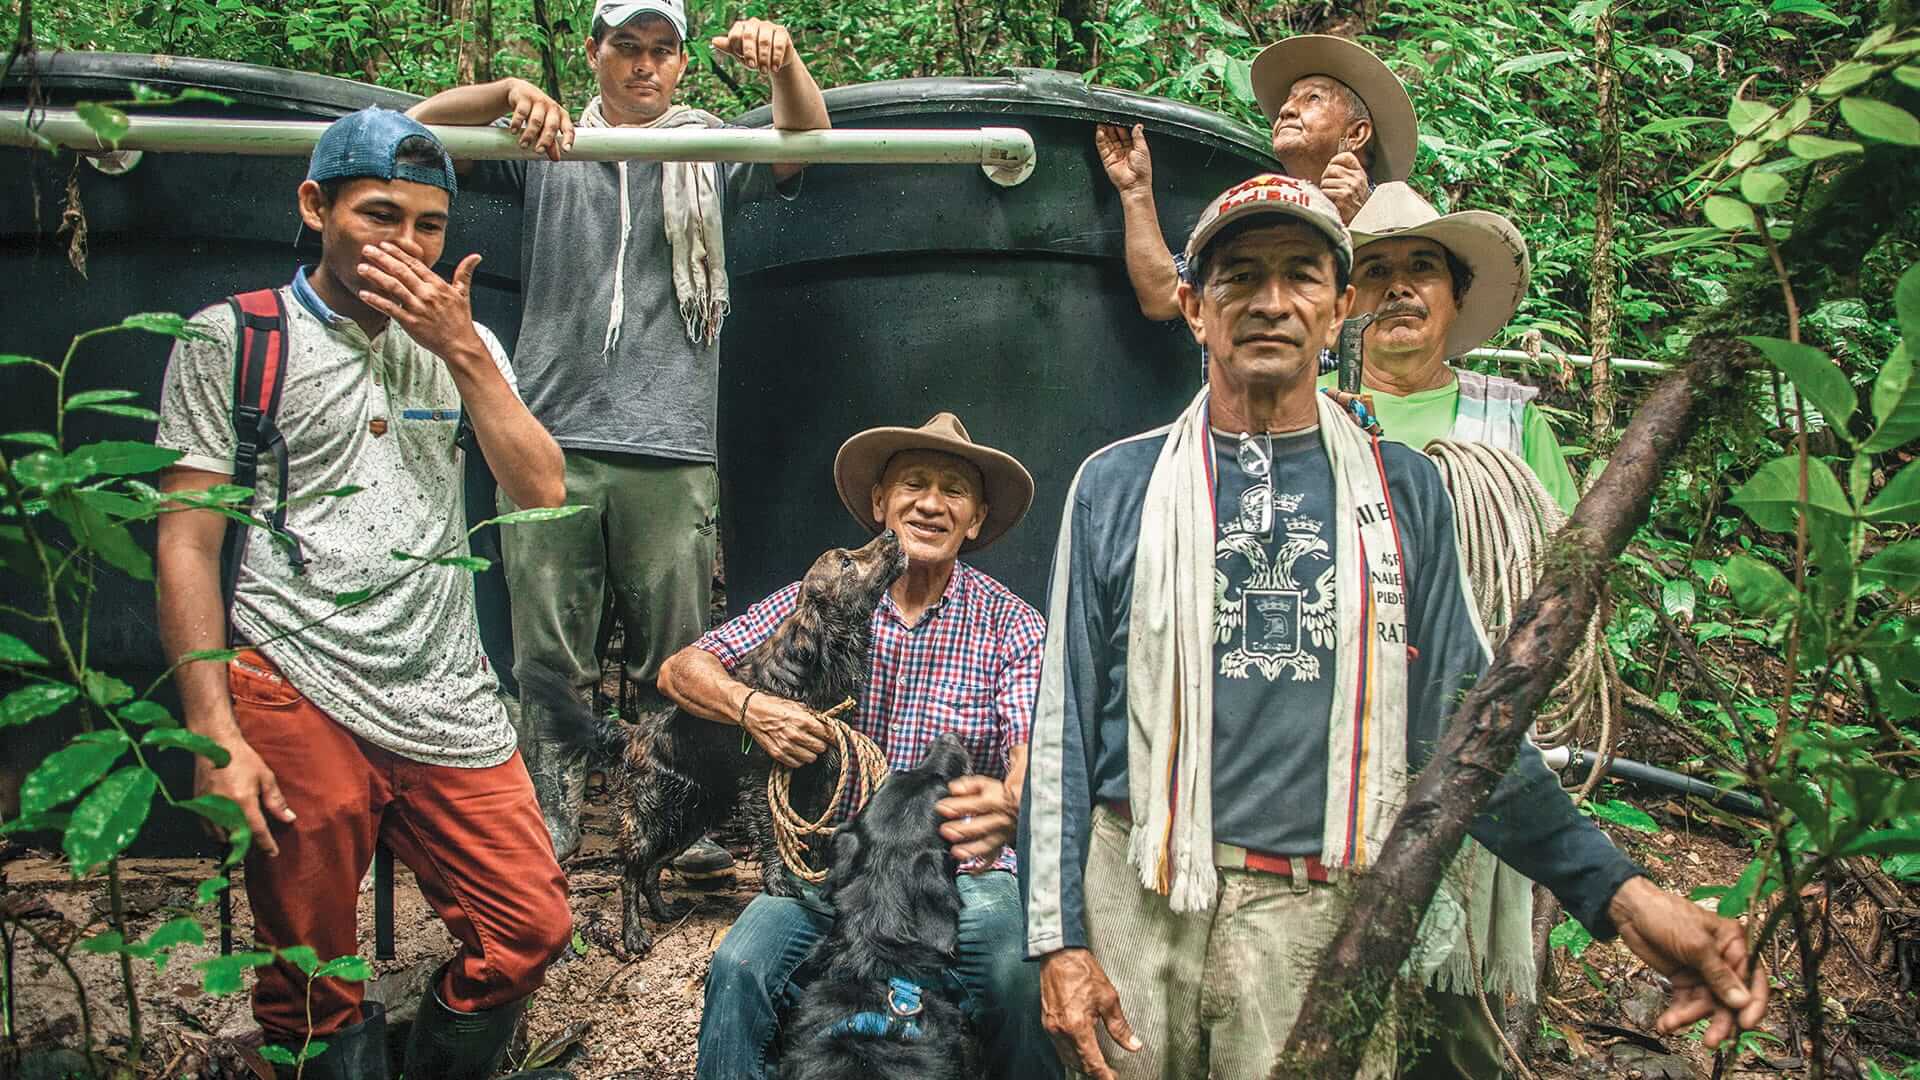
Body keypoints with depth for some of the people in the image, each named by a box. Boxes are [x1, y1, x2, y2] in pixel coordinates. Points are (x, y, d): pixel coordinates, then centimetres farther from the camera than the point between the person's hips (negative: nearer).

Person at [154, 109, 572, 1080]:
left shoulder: (462, 343, 15)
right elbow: (186, 543, -2)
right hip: (299, 703, -3)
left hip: (448, 702, 4)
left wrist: (464, 351, -6)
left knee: (530, 932, 1)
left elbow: (540, 491, 3)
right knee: (313, 995, 3)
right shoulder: (231, 337, 2)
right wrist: (215, 738, -9)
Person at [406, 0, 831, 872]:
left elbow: (807, 140, -1)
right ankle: (548, 823, 13)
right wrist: (511, 94, -13)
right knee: (549, 654, 3)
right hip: (551, 440, 1)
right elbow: (419, 127, 7)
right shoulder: (546, 147, 16)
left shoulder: (711, 152, 15)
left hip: (671, 448, 0)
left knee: (676, 658, 2)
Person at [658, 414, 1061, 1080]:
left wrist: (1009, 807, -40)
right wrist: (751, 708, -19)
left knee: (1025, 985, -28)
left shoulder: (1012, 626, -2)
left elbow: (1034, 768, -15)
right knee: (739, 968, -25)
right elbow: (681, 670, 3)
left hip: (963, 873, -1)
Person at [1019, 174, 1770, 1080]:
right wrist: (1058, 939, -4)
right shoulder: (1118, 485, 3)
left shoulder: (1400, 492, 6)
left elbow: (1456, 721, 5)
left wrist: (1617, 891, -5)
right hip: (1138, 901, 0)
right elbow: (1063, 725, 2)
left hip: (1326, 917, 1)